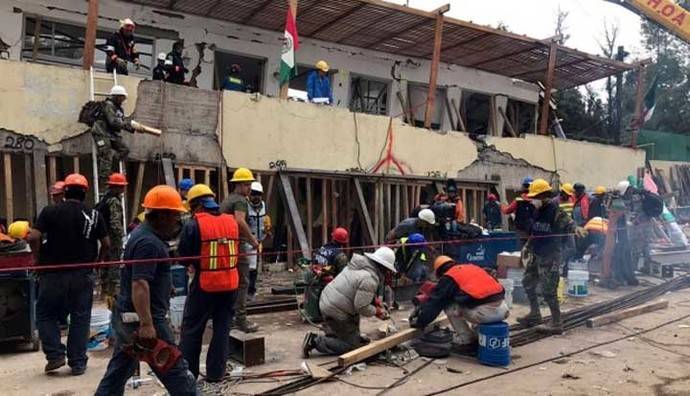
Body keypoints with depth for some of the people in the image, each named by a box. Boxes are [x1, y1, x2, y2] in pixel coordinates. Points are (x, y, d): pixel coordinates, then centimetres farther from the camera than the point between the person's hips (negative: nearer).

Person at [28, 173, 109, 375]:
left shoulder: (50, 211, -5)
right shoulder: (94, 215, 1)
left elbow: (34, 237, -14)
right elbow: (106, 244, 1)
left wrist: (38, 259, 0)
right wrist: (98, 261, 16)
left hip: (53, 273, -1)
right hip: (82, 275, 1)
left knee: (45, 315, 17)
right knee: (80, 318, 9)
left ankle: (55, 355, 8)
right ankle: (78, 363, 13)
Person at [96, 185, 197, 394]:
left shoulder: (143, 233, 11)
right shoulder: (149, 242, -20)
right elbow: (139, 285, -29)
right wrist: (146, 324, -33)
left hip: (125, 315, 10)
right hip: (142, 318, -10)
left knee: (117, 373, 18)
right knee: (177, 374, -1)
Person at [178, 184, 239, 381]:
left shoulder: (193, 224, -11)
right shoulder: (232, 222, 3)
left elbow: (184, 254, -4)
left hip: (205, 284, -4)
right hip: (230, 283, 4)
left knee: (192, 328, 12)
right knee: (222, 327, 14)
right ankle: (215, 372, 20)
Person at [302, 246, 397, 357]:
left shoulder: (360, 264, 6)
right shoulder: (369, 279, -22)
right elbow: (362, 307, -21)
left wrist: (376, 300, 11)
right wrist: (377, 311, -4)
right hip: (337, 312, -9)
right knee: (350, 345, 3)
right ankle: (315, 341, -3)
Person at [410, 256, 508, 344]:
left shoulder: (448, 278, 8)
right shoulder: (473, 267, 27)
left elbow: (434, 302, 10)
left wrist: (420, 322, 23)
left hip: (484, 312, -6)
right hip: (502, 309, 7)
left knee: (448, 305, 14)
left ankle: (465, 338, 14)